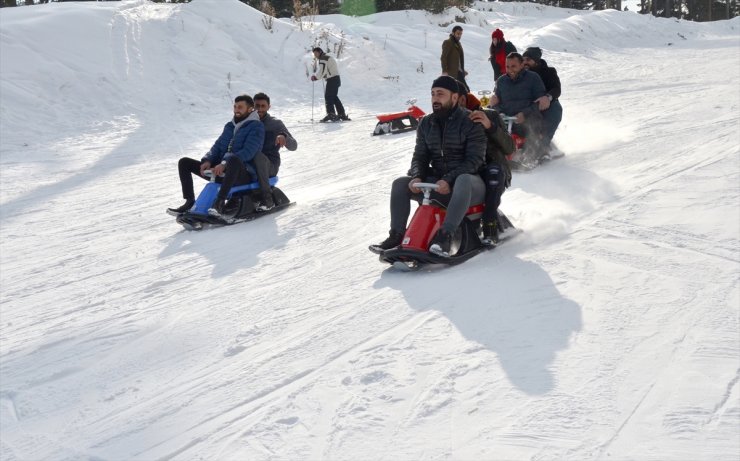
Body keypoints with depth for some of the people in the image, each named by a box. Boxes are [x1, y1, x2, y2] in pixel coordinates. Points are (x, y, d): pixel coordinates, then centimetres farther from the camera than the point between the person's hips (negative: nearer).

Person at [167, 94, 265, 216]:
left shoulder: (256, 127, -3)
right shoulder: (229, 125, 20)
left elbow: (248, 152, -17)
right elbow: (218, 146, 15)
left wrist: (225, 164, -28)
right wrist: (207, 160, -7)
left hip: (244, 174, -8)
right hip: (219, 171, 8)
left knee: (234, 159, -43)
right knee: (184, 162, 2)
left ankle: (220, 203, -43)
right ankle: (189, 201, -6)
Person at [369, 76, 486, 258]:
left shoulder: (470, 122, -9)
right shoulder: (426, 123, 9)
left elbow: (474, 160, -15)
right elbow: (420, 156, 10)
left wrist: (449, 180, -28)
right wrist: (417, 177, -13)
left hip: (468, 182, -6)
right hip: (437, 183, 6)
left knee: (463, 181, -41)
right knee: (400, 184, -11)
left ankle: (445, 236, -46)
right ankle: (396, 235, -13)